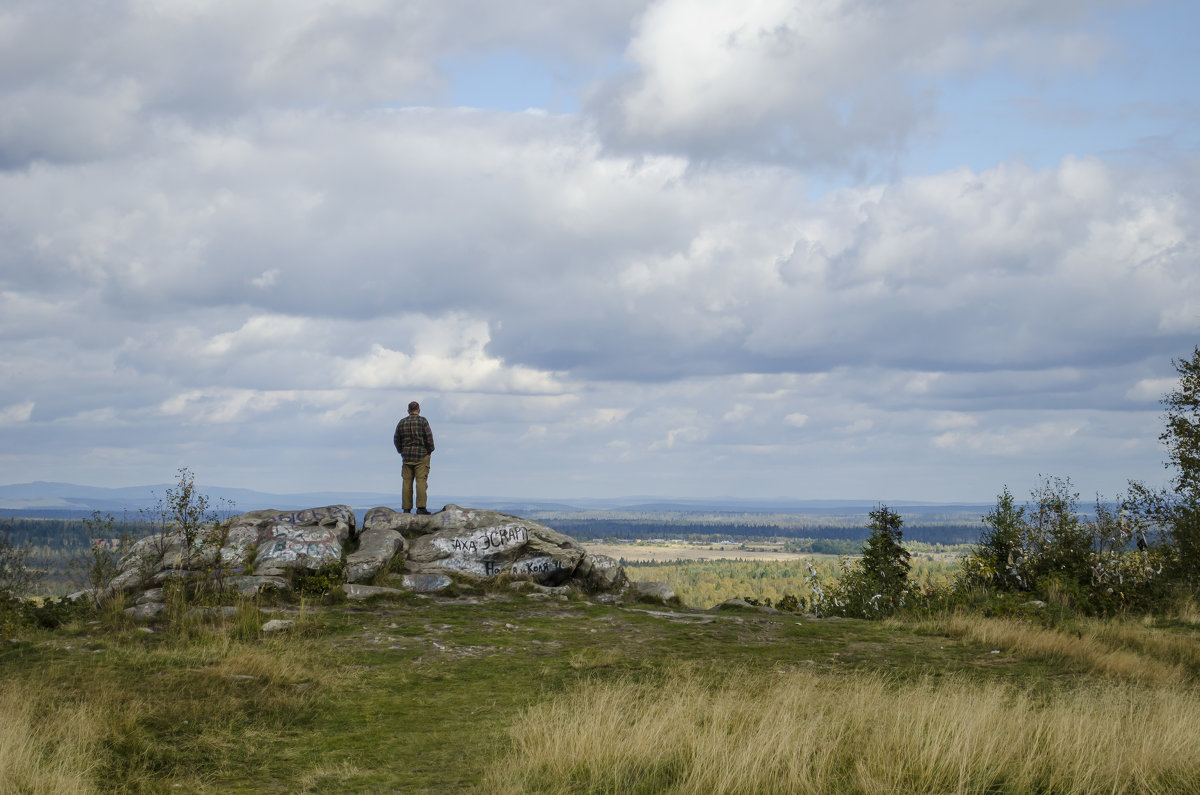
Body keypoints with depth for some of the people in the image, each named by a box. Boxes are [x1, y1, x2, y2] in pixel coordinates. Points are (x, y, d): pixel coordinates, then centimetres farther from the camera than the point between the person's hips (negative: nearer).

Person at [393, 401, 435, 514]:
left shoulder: (401, 423, 9)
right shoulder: (422, 421, -4)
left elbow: (396, 439, 11)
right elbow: (429, 437, -7)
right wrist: (429, 450, 6)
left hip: (407, 457, 4)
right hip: (421, 455, -4)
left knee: (407, 482, 5)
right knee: (421, 481, -6)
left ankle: (406, 508, 3)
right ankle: (421, 507, -14)